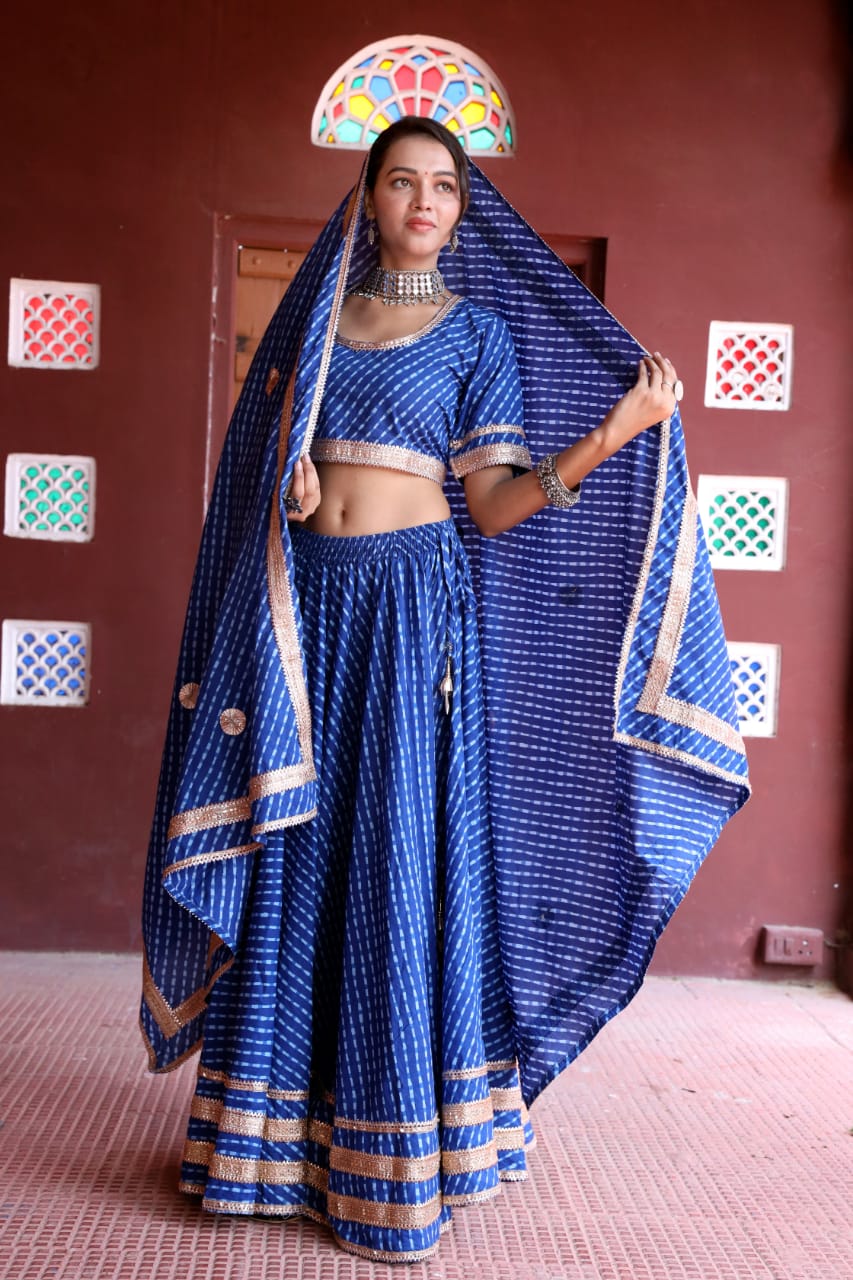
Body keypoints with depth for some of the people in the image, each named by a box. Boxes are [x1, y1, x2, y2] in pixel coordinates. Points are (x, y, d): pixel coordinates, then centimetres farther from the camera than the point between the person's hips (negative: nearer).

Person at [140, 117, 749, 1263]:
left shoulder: (478, 328, 6)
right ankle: (275, 1134, 18)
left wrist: (605, 440, -15)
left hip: (416, 607, -3)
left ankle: (392, 1160, 11)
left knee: (402, 863, -3)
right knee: (294, 864, 4)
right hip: (308, 604, 3)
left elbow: (490, 505, -2)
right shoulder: (314, 317, 16)